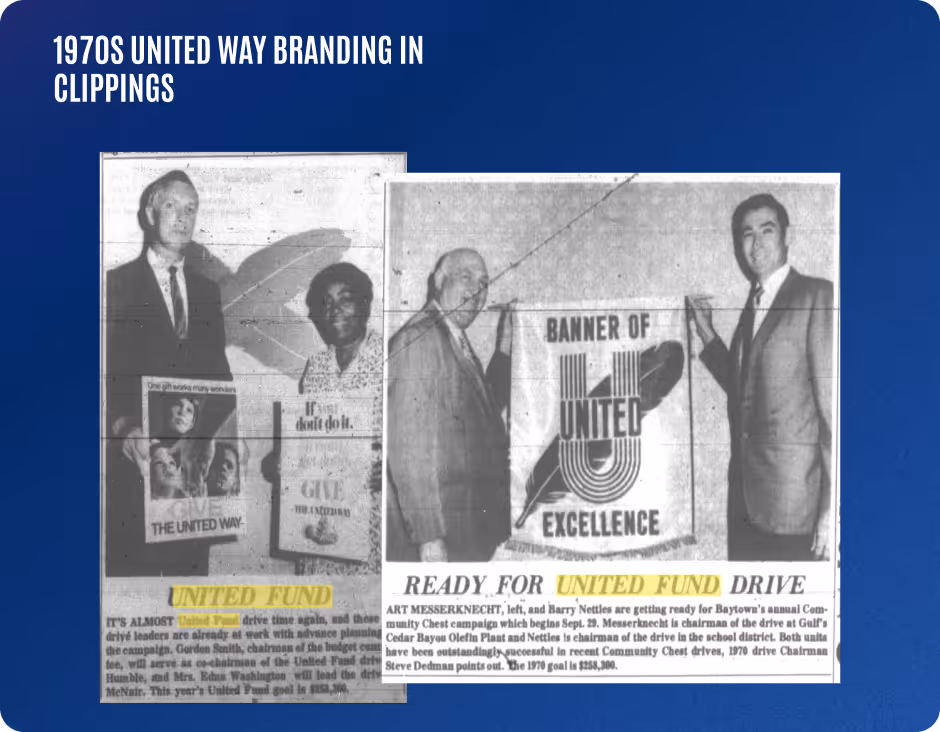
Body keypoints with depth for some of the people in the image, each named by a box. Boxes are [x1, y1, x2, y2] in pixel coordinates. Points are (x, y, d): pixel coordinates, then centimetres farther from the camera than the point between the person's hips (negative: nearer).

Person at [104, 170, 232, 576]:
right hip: (138, 456, -4)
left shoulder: (207, 290, 14)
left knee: (192, 562, 8)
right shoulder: (116, 284, -1)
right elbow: (106, 373, -6)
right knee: (131, 565, 0)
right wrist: (123, 429, -20)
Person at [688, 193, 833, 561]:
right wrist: (706, 332, 8)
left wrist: (831, 507, -16)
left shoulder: (816, 296, -9)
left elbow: (834, 402, -13)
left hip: (795, 500, -7)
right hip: (746, 496, 7)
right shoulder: (752, 304, 14)